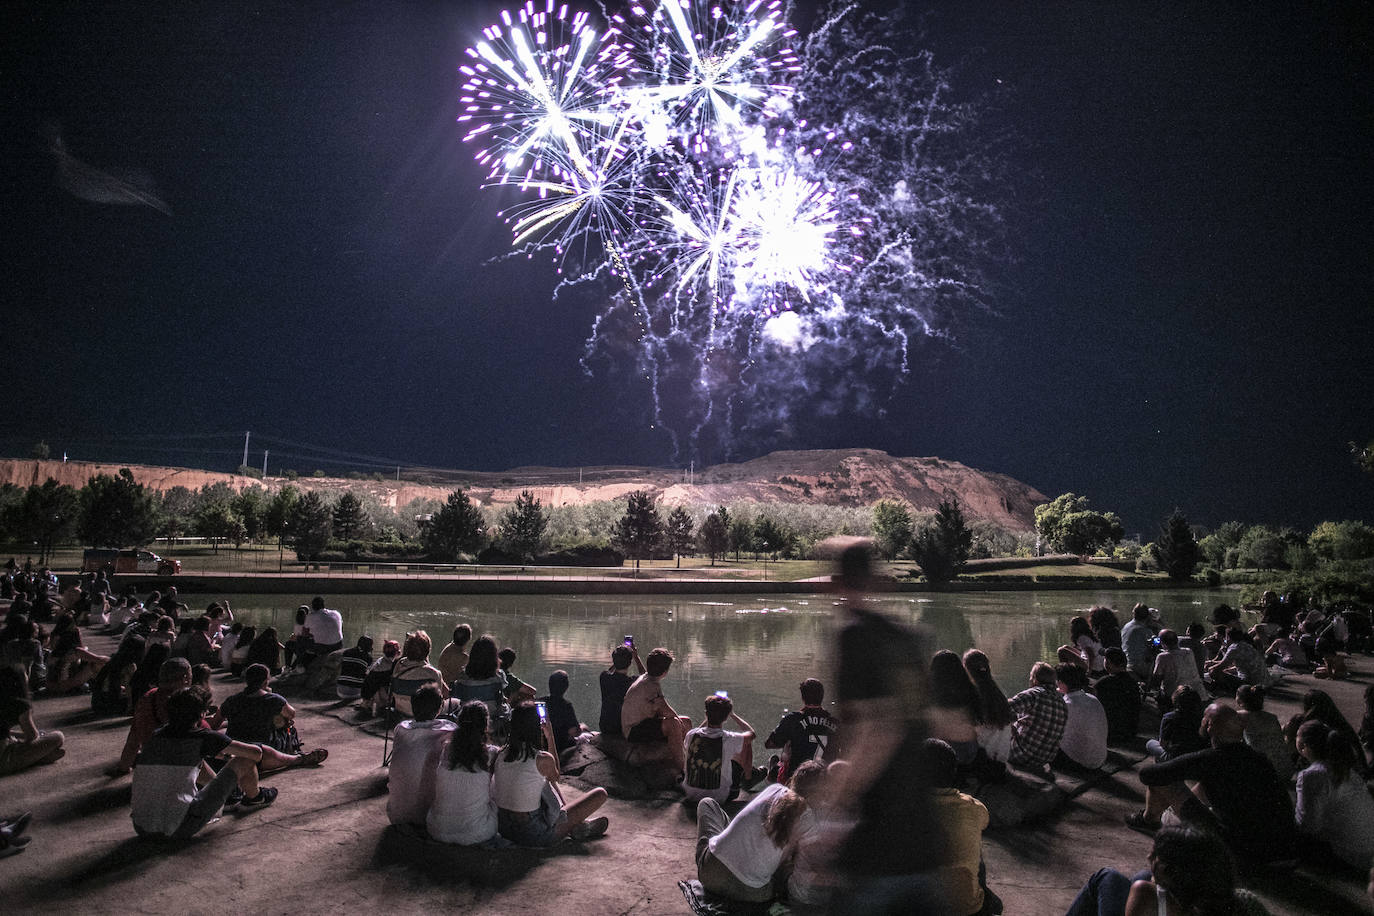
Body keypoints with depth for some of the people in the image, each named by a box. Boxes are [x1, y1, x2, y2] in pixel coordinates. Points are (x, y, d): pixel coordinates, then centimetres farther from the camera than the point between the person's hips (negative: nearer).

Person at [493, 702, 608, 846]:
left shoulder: (501, 754, -2)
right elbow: (555, 776, 7)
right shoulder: (544, 759, -19)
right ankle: (578, 827, 28)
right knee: (600, 793, 2)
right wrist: (550, 739, 8)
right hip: (534, 836, -7)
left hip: (504, 829, 7)